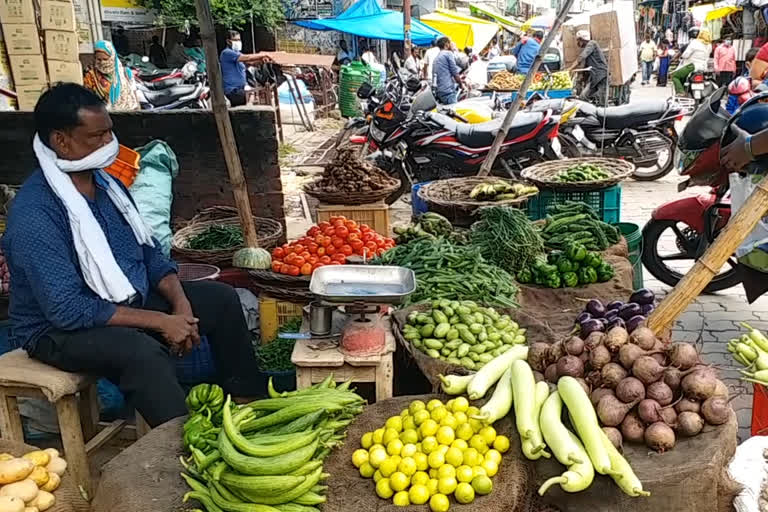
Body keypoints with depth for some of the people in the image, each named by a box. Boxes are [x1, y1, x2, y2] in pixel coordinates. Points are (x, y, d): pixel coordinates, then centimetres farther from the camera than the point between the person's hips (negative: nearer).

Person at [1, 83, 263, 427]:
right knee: (145, 352, -37)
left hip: (128, 303, 8)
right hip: (61, 329, -8)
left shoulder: (108, 184, 1)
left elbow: (151, 254, 7)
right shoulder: (34, 214, -25)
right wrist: (160, 321, -27)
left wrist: (180, 304, -11)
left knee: (221, 298, 2)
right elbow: (67, 310, -29)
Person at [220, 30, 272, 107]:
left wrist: (262, 60, -13)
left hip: (239, 89, 10)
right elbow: (247, 58, -18)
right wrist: (263, 55, -9)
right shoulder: (226, 53, -11)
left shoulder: (237, 53, 19)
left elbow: (251, 62, 7)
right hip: (233, 92, -10)